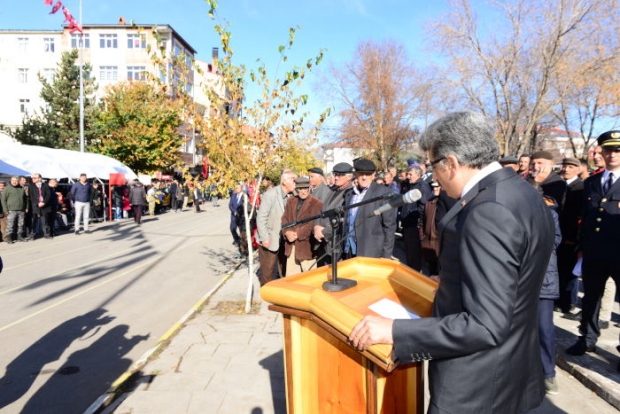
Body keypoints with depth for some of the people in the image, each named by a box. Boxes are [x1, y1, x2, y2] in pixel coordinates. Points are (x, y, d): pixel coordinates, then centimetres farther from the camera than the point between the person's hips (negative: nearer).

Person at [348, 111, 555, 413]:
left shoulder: (489, 212, -29)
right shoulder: (520, 192, 2)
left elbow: (486, 325, -30)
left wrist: (394, 331, -27)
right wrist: (453, 283, 19)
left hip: (476, 386, -9)